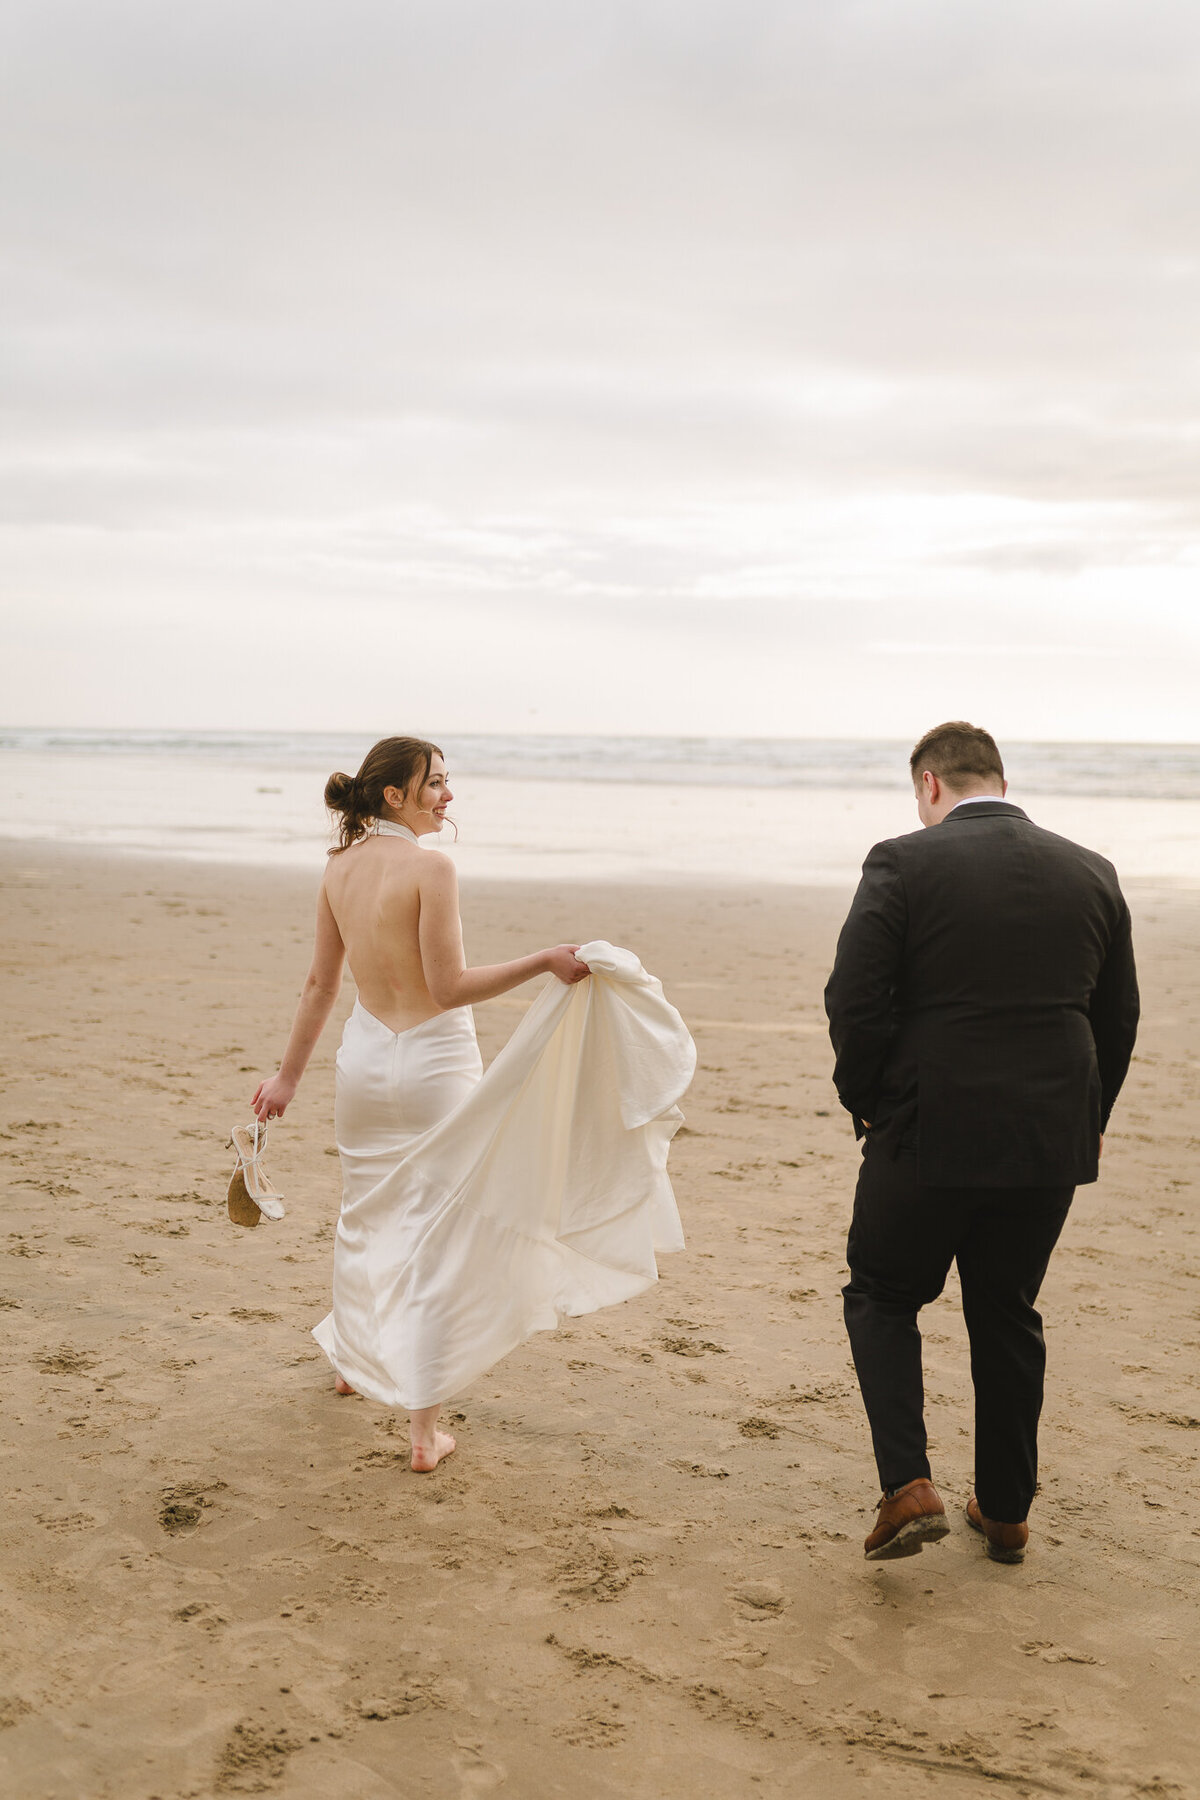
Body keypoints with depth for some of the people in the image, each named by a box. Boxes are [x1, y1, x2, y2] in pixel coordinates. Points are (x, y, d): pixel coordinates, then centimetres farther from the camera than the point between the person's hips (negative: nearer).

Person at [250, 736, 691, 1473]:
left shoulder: (341, 867, 2)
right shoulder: (430, 867, -18)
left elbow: (321, 984, 8)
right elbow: (450, 987, -20)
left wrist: (289, 1075, 15)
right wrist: (545, 961, -18)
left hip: (365, 1058, 6)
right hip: (434, 1063, -6)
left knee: (367, 1215, 25)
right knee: (435, 1239, 1)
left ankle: (353, 1358, 45)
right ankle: (425, 1427, 4)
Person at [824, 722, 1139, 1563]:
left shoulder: (902, 864, -8)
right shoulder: (1091, 873, 5)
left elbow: (854, 1000, -13)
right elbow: (1119, 1014, 10)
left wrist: (867, 1103, 2)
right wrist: (1088, 1120, 21)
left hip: (929, 1132, -4)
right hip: (1051, 1141, 4)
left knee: (883, 1298, 15)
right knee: (1009, 1315, 19)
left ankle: (908, 1486, 0)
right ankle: (1005, 1511, 27)